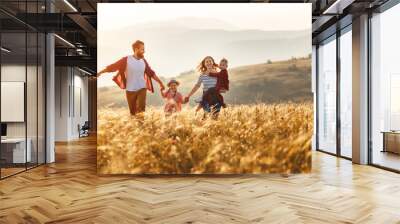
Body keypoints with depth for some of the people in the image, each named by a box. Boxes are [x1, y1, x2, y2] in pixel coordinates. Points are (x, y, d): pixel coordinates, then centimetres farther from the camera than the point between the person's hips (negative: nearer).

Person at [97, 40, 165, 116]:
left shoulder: (143, 61, 2)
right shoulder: (126, 59, -9)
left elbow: (151, 73, 9)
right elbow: (112, 67, -5)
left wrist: (160, 83, 10)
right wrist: (100, 72, -4)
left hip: (142, 89, 2)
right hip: (130, 90, -1)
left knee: (141, 109, -11)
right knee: (133, 112, 10)